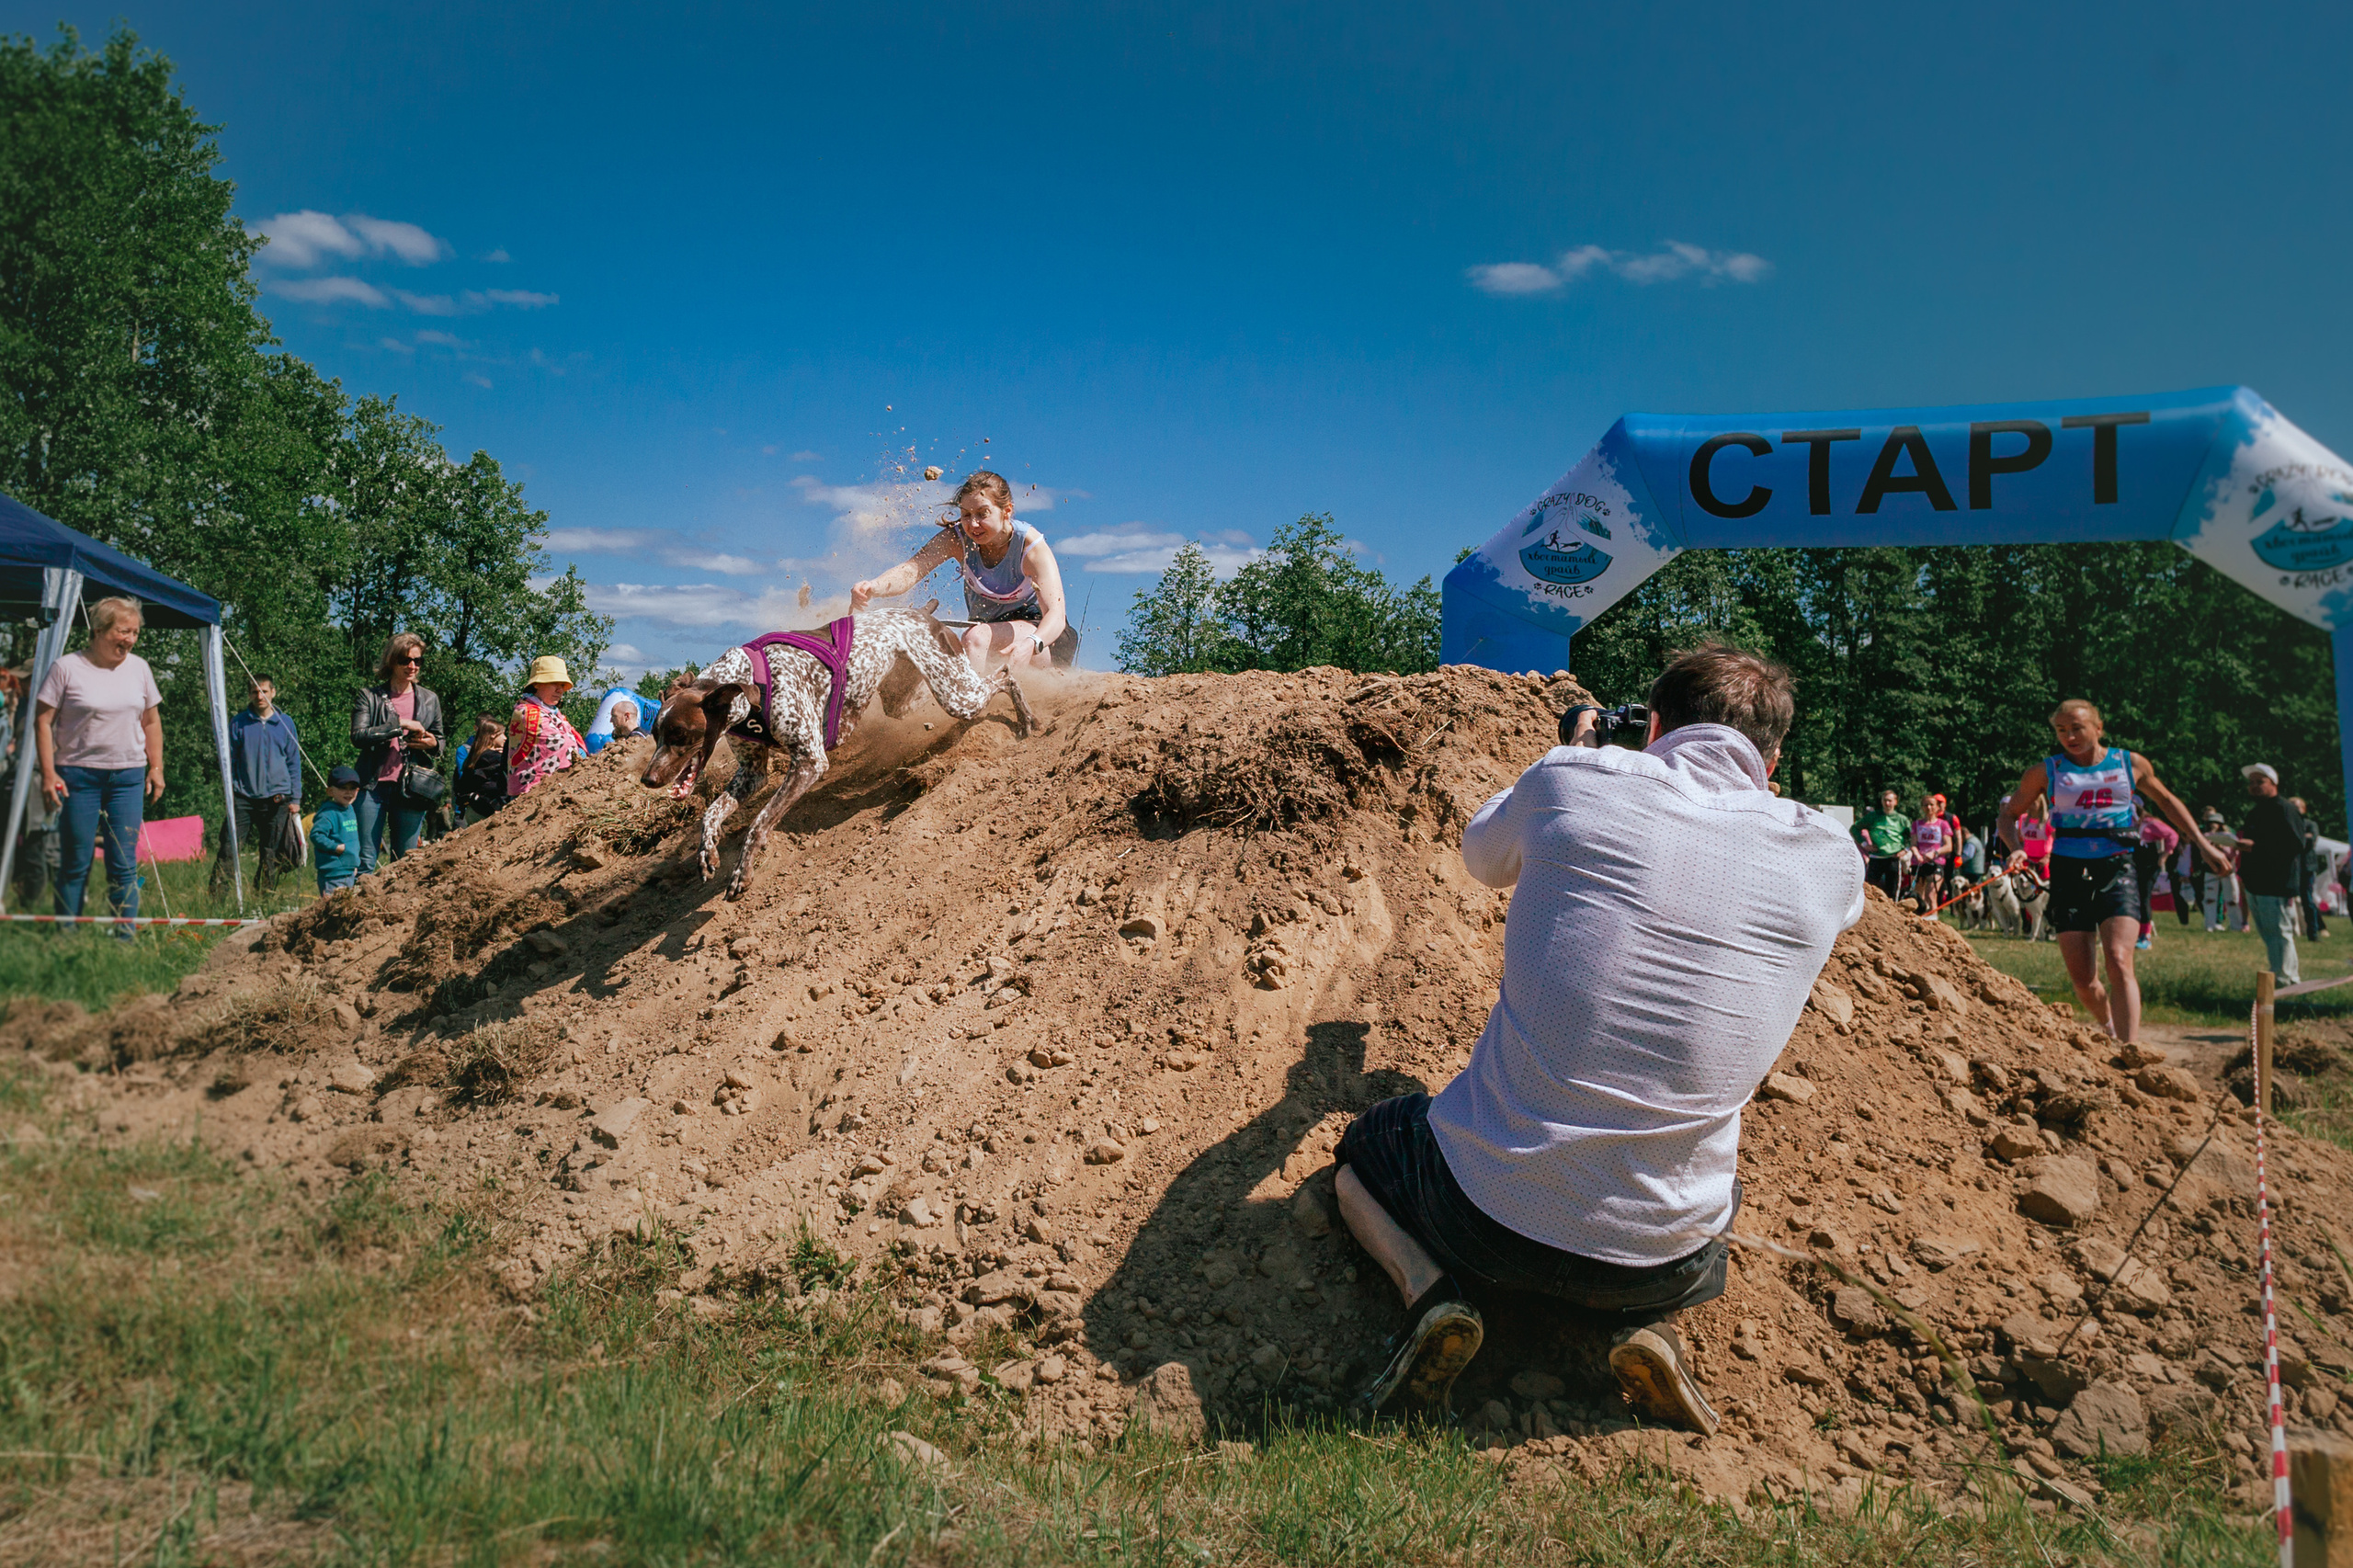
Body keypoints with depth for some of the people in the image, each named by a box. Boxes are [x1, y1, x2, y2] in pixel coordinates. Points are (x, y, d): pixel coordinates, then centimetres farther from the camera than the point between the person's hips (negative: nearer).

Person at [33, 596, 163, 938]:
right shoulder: (67, 668, -5)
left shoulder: (139, 668, 8)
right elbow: (43, 721, -3)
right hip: (78, 776, -3)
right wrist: (48, 773, -9)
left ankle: (125, 940, 5)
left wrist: (156, 767, 10)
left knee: (124, 865, 1)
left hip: (128, 776, 3)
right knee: (75, 864, 2)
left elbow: (151, 721, 16)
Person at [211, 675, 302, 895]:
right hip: (244, 798, -1)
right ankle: (216, 895, -9)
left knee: (271, 856, 4)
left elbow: (294, 763, 10)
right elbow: (230, 761, 9)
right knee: (229, 849, -10)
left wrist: (295, 798, 5)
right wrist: (230, 793, 1)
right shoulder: (239, 723, 5)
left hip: (276, 799, 1)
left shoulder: (285, 722, 7)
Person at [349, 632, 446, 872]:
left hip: (410, 789, 2)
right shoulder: (369, 696, 3)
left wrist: (432, 744, -1)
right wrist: (398, 724, -15)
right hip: (374, 786, -2)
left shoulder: (430, 699, 12)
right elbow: (358, 736, -9)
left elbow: (441, 738, 22)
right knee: (366, 861, -2)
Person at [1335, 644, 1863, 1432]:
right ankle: (1649, 1322, 9)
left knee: (1365, 1146, 30)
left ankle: (1431, 1291, 1)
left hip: (1486, 1212, -2)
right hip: (1661, 1256, 2)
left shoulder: (1576, 783, -8)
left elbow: (1483, 855, 17)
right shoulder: (1830, 859, -5)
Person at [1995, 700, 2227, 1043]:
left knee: (2119, 963, -19)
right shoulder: (2046, 771, 3)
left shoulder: (2130, 764, 6)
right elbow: (2007, 816, 10)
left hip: (2117, 869, -1)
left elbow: (2166, 801, 23)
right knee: (2083, 981, 1)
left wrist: (2203, 845, 21)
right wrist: (2016, 847, -10)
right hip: (2070, 872, 1)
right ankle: (2110, 1030, 30)